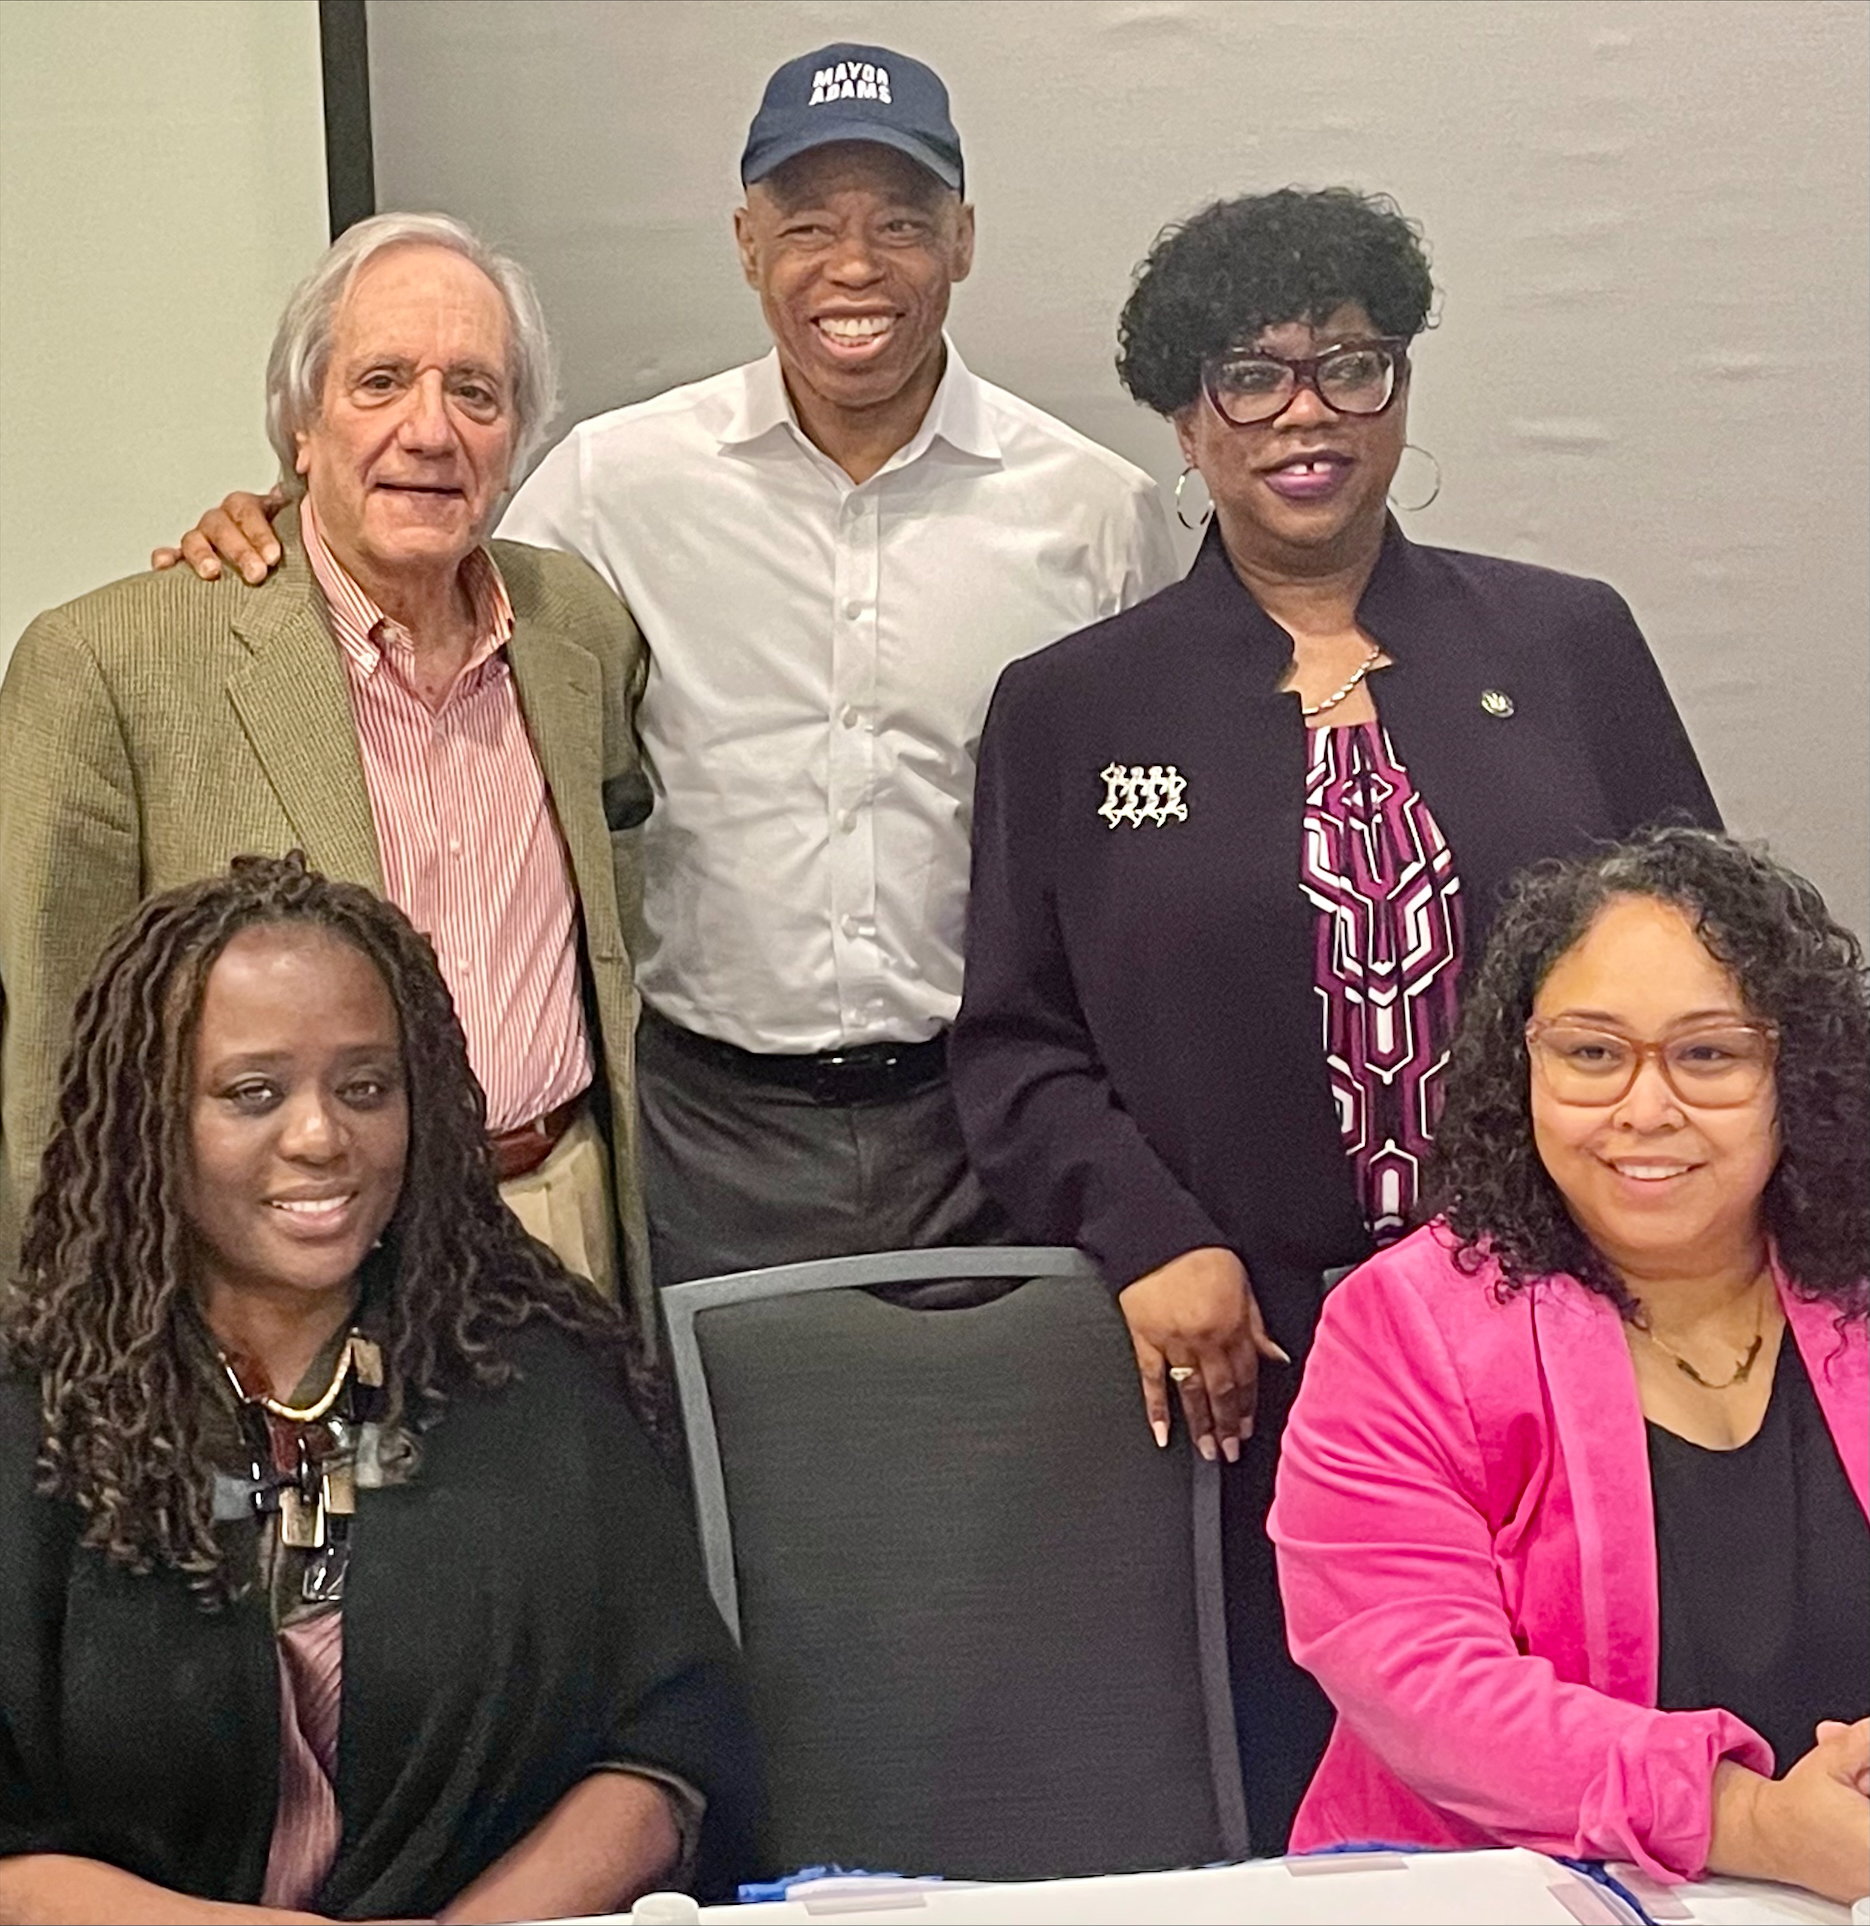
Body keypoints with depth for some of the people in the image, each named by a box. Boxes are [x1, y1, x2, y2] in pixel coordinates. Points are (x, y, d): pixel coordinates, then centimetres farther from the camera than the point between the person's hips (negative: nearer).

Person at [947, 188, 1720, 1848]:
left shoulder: (1571, 647, 7)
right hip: (1248, 1370, 0)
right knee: (1288, 1821, 7)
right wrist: (1147, 1236, -9)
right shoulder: (1072, 708, 6)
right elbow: (1016, 1040, 5)